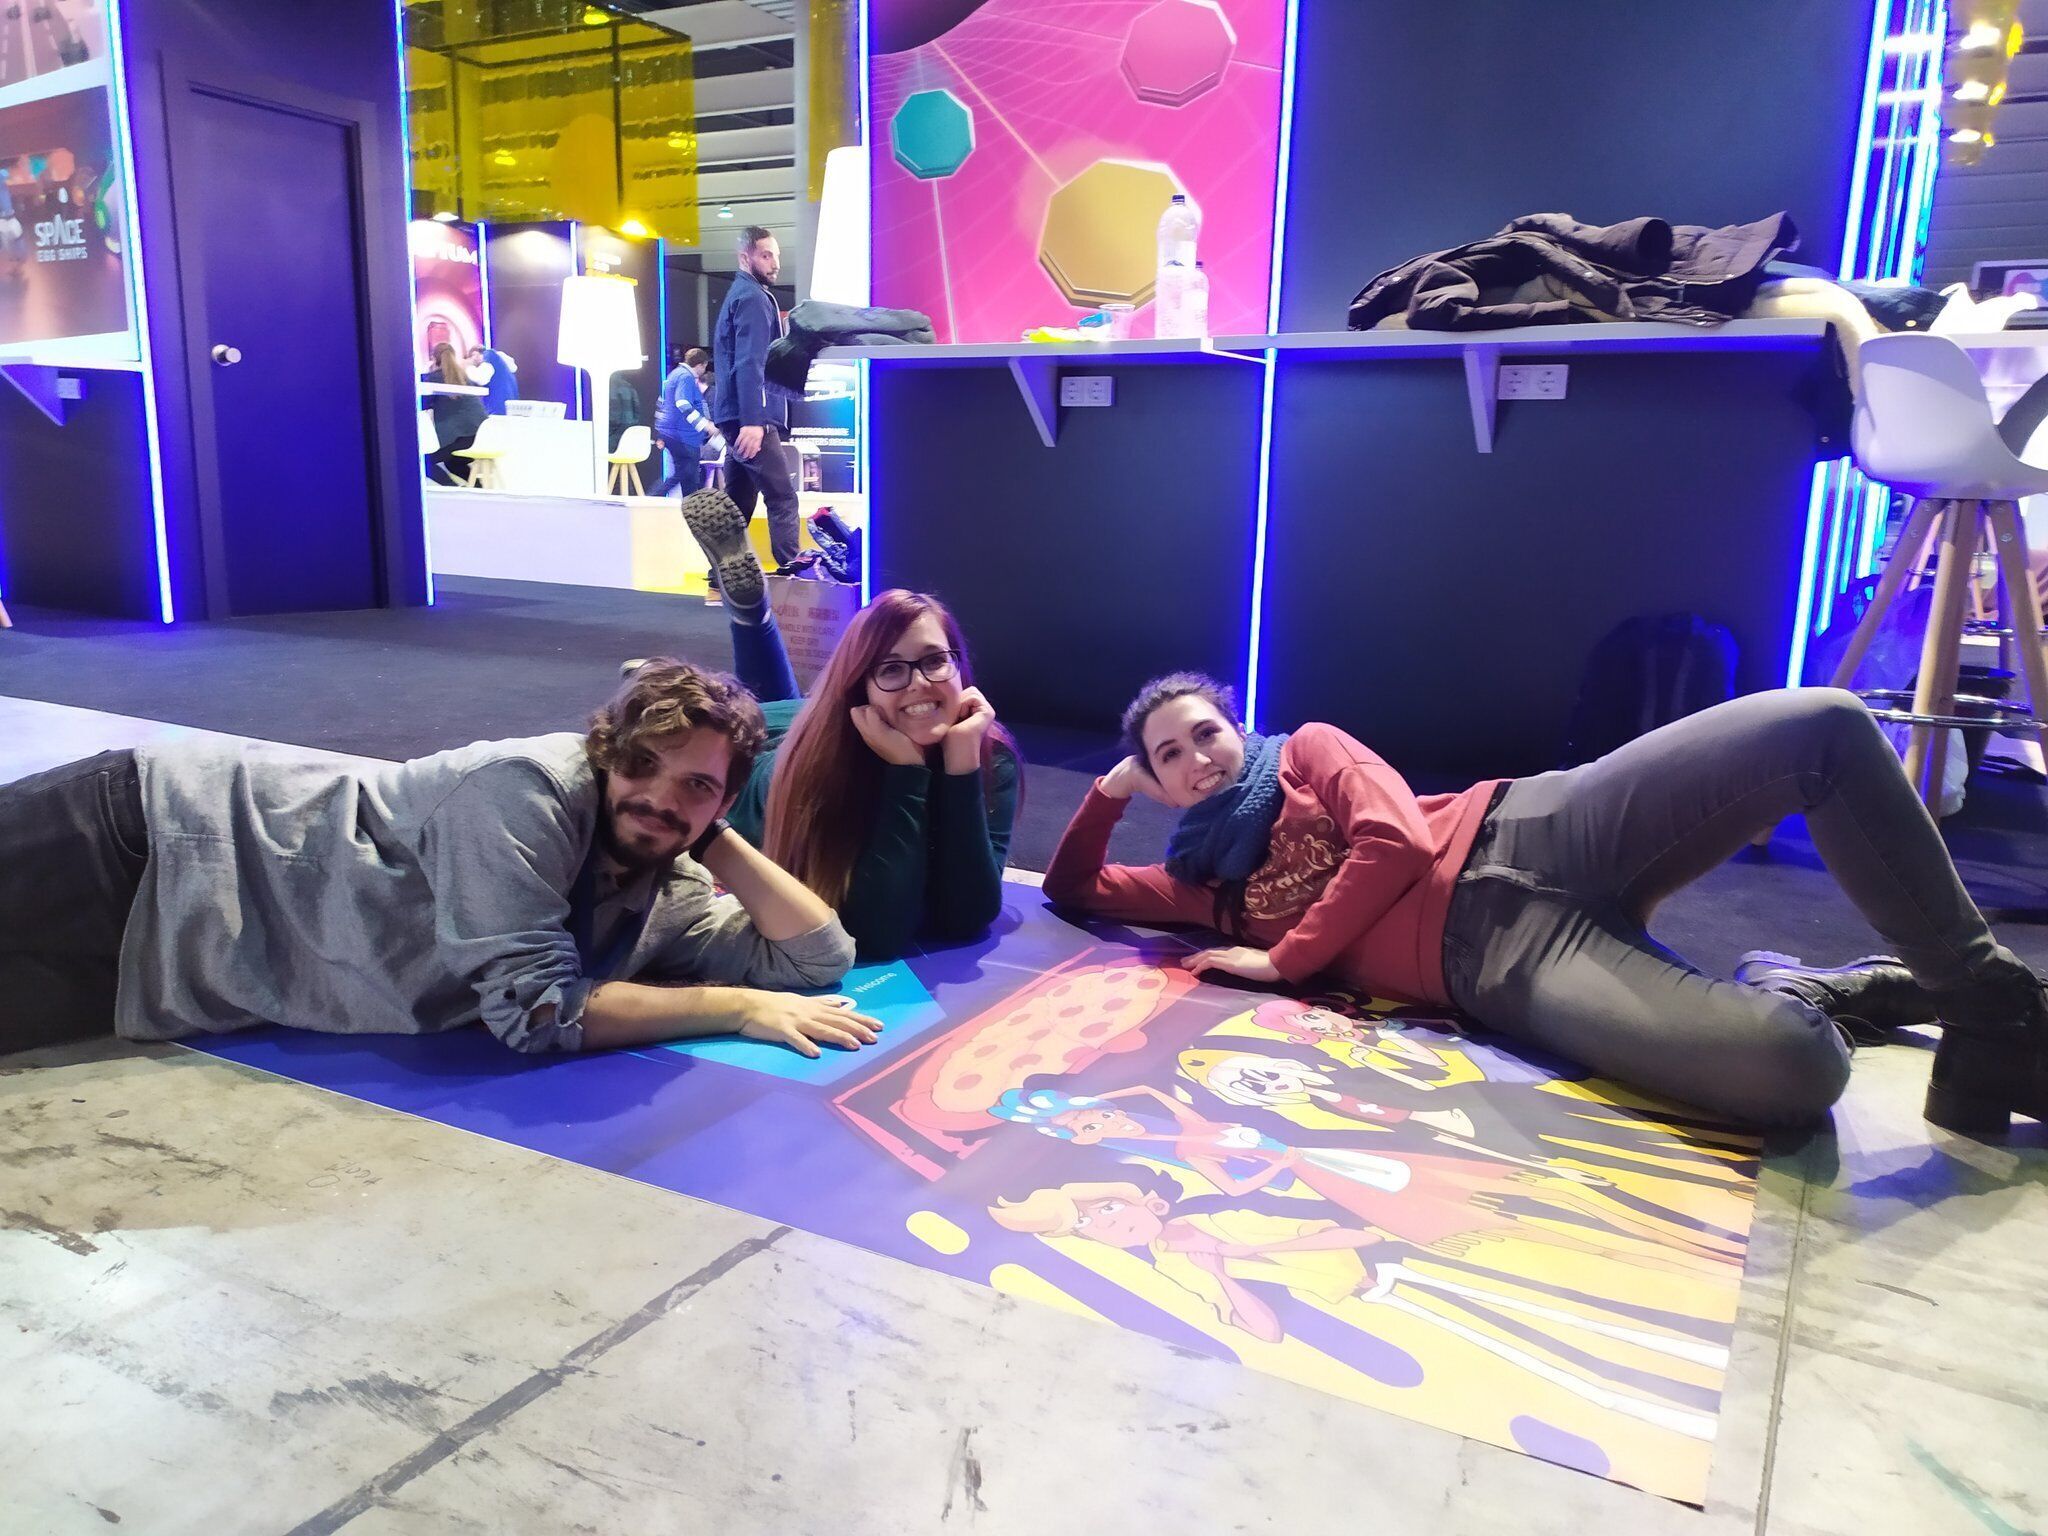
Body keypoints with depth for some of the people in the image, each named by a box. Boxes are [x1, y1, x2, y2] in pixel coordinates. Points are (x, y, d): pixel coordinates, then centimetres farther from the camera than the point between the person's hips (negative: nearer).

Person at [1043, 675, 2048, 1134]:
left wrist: (1287, 959, -2)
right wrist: (1108, 793, 12)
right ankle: (1792, 988, 5)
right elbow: (1073, 891, 25)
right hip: (1491, 962, -2)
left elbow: (1395, 843, 0)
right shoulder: (1197, 884, 19)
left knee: (1823, 726, -25)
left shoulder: (1307, 751, 15)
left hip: (1524, 836, 2)